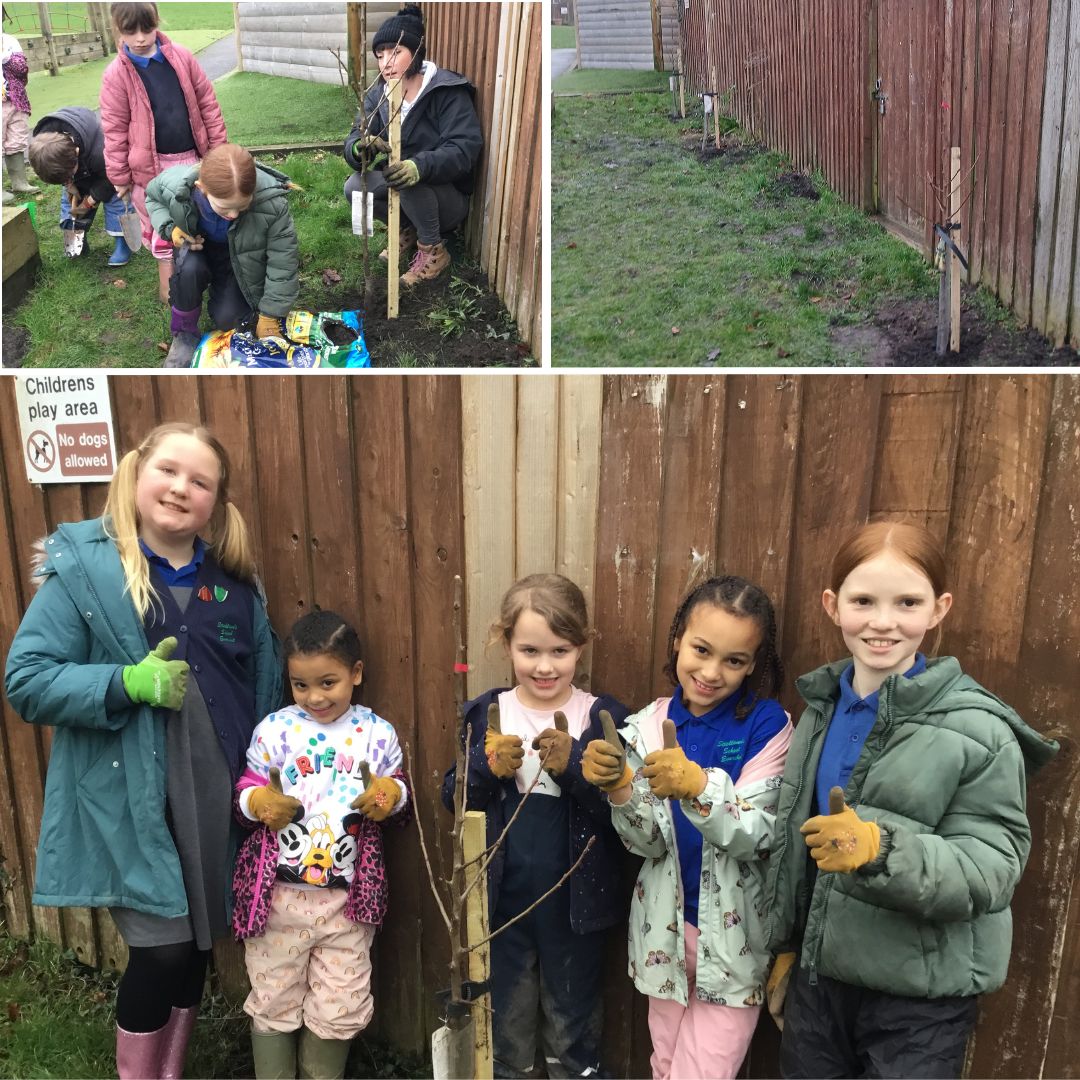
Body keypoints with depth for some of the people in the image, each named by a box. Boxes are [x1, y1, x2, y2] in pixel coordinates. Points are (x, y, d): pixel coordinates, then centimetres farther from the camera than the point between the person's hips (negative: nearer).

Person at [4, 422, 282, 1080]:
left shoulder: (234, 582, 5)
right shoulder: (82, 568, -8)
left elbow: (267, 685, 10)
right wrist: (129, 682, -24)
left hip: (216, 801, 5)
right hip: (130, 803, -4)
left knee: (197, 946, 17)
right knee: (163, 950, 0)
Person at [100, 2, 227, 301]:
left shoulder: (181, 57, -3)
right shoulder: (116, 74, -9)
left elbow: (207, 103, 3)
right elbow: (115, 130, -6)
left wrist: (218, 147, 3)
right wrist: (120, 177, -4)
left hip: (191, 158, 2)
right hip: (151, 166, -2)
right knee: (163, 228, 9)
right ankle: (168, 284, 24)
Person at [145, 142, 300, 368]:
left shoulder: (271, 202, -38)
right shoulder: (175, 185, -32)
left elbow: (283, 262, -25)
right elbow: (152, 197, -4)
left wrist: (269, 316, -19)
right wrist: (169, 228, -25)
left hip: (242, 261, -1)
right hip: (199, 247, 1)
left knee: (226, 319, -16)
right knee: (189, 270, -33)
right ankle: (184, 333, -7)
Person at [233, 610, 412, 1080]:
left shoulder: (377, 734, -3)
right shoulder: (274, 729, -4)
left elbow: (399, 797, 5)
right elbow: (247, 789, 1)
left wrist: (390, 794, -17)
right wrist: (260, 801, -20)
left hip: (347, 897, 1)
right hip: (278, 893, 0)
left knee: (339, 1008, 13)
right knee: (273, 1001, 15)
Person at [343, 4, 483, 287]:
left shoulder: (448, 92, -18)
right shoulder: (379, 94, 0)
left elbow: (465, 148, -30)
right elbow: (354, 139, -7)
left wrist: (421, 165, -48)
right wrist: (360, 147, -34)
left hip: (449, 197, -6)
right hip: (407, 193, 6)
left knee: (411, 181, -35)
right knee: (354, 187, -16)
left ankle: (433, 251, -12)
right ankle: (407, 231, 9)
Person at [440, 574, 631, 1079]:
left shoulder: (603, 717, -11)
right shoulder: (486, 713, -5)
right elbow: (453, 800, -3)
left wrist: (572, 765, -29)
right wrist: (487, 766, -21)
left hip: (575, 899, -2)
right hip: (503, 898, 2)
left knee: (574, 1017, 21)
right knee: (505, 1016, 23)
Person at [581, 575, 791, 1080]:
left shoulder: (767, 725, -13)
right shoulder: (648, 725, -6)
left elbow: (756, 836, -20)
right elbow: (648, 843, -9)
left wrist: (698, 785, -37)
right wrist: (619, 788, -28)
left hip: (734, 933, -3)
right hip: (666, 926, 3)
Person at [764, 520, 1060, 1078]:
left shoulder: (978, 731, -16)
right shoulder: (822, 709, 1)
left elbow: (989, 871, -19)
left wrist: (881, 849, -35)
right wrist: (787, 946, 14)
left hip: (922, 997, -4)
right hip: (819, 974, 5)